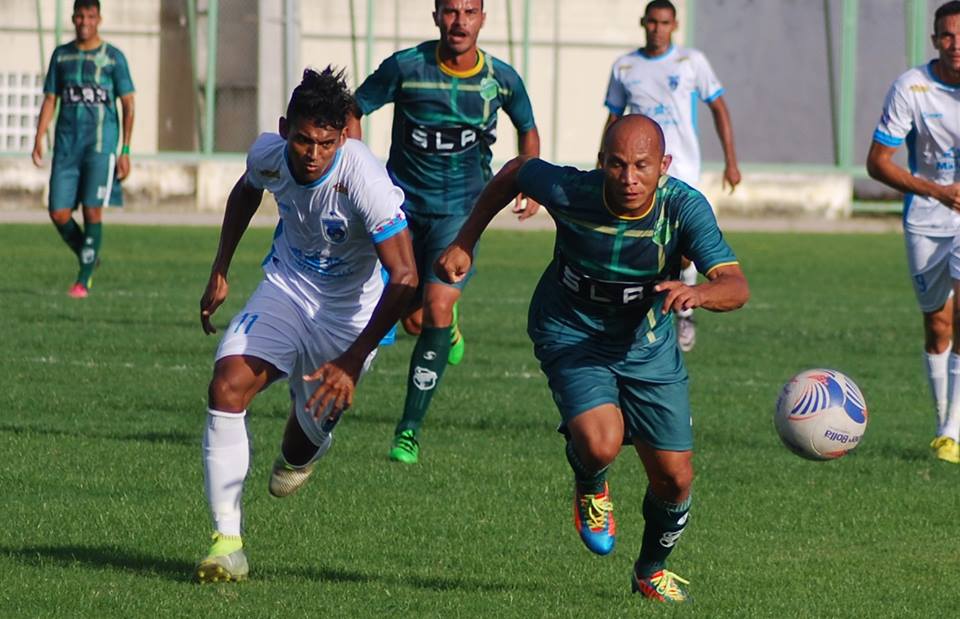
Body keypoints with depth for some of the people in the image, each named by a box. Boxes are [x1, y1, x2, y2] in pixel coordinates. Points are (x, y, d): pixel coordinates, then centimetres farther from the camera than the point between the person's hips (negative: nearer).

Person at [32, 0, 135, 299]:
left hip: (100, 144, -4)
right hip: (67, 143, 4)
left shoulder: (113, 58, 2)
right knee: (59, 213, -3)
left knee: (92, 211, -10)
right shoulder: (61, 55, 12)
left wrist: (125, 151, -4)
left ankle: (84, 280, -3)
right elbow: (50, 100, 14)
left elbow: (128, 105, 2)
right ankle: (89, 256, 22)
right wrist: (39, 139, 1)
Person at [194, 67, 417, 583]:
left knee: (313, 425, 3)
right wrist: (220, 272, 13)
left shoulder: (365, 180, -33)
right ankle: (226, 540, -17)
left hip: (349, 309, -3)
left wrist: (352, 361, -38)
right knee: (227, 386, -20)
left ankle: (295, 460, 47)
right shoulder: (268, 154, -15)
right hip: (287, 285, 3)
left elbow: (405, 278, -34)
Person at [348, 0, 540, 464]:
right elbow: (353, 111, 0)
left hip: (463, 210, -1)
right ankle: (448, 325, 44)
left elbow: (527, 129, 15)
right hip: (405, 204, 1)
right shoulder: (406, 67, -12)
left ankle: (410, 429, -12)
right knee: (415, 321, 4)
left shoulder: (501, 79, -6)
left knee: (437, 307, -19)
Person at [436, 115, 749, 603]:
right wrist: (465, 243, 0)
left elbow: (736, 287, -32)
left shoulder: (685, 207, -24)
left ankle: (652, 570, 36)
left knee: (675, 478, 3)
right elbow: (515, 171, -2)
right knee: (600, 443, -29)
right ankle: (590, 488, 11)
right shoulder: (568, 193, -25)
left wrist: (699, 293, -55)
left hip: (648, 344, 2)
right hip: (572, 336, -2)